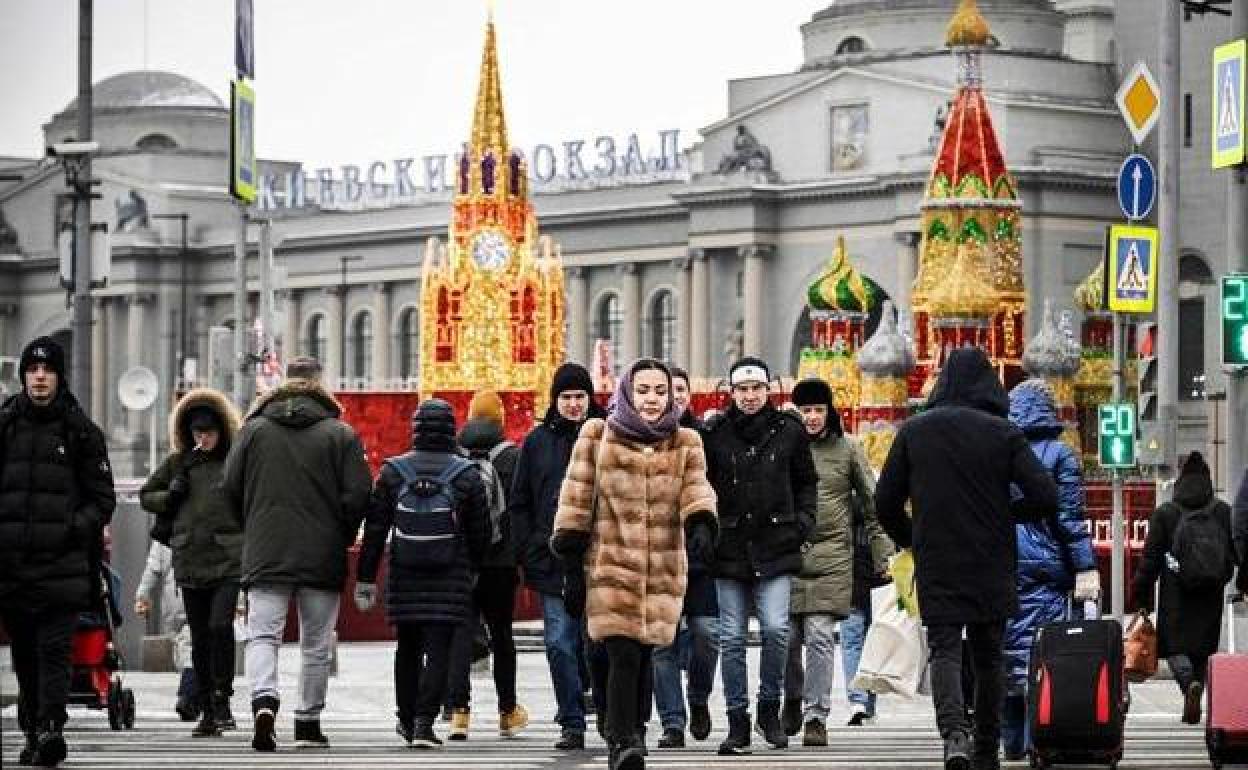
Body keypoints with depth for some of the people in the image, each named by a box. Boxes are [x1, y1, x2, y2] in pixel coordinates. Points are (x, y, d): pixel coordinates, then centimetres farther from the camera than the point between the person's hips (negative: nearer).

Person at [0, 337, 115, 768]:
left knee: (54, 650, -13)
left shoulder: (82, 432, 5)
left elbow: (103, 499, 8)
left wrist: (74, 529, -8)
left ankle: (50, 729, -22)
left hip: (61, 565, -3)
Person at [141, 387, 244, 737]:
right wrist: (170, 495, 0)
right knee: (200, 639, 7)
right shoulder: (177, 463, 11)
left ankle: (222, 701, -8)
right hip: (189, 562, 4)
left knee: (220, 626, -19)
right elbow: (146, 496, 20)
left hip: (228, 560, -3)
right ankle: (207, 711, 13)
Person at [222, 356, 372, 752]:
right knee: (316, 645, 11)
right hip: (322, 557, 0)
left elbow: (231, 488, 4)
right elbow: (359, 494, -7)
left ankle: (264, 700, -27)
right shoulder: (340, 434, -3)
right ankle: (308, 723, 17)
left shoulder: (253, 429, 3)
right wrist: (342, 537, 10)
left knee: (262, 634, -1)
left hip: (266, 554, 0)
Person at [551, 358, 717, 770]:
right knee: (624, 657, -15)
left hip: (663, 573, 2)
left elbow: (696, 490, -3)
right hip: (610, 567, -2)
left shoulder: (685, 444, 12)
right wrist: (571, 569, 0)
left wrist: (701, 525, -26)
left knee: (643, 659, 5)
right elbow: (576, 504, 4)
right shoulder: (596, 438, 5)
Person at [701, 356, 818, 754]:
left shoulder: (789, 430, 3)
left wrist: (804, 518, 4)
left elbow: (806, 481, 16)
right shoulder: (714, 434, 1)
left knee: (776, 629, -11)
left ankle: (769, 708, 9)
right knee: (731, 638, 3)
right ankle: (738, 721, 11)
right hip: (730, 546, 0)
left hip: (776, 546, 0)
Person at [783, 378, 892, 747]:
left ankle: (816, 716, -4)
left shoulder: (846, 449, 7)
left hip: (831, 557, -1)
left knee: (820, 637, -7)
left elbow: (872, 502, 12)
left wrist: (881, 550, 7)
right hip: (786, 555, 1)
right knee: (787, 636, 3)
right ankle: (792, 700, 28)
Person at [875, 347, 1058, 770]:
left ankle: (953, 730, -26)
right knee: (988, 657, 13)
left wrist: (909, 540, 21)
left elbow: (885, 502, 4)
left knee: (944, 650, -1)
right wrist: (1006, 513, 10)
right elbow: (1046, 497, -9)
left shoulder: (913, 431, 1)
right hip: (992, 569, 0)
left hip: (936, 568, 0)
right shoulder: (1003, 433, -3)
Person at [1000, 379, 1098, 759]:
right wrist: (1085, 568, -7)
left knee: (1006, 649, 8)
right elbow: (1070, 518, -8)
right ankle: (1038, 738, -10)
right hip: (1046, 567, -2)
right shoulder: (1060, 455, -3)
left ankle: (1012, 741, 10)